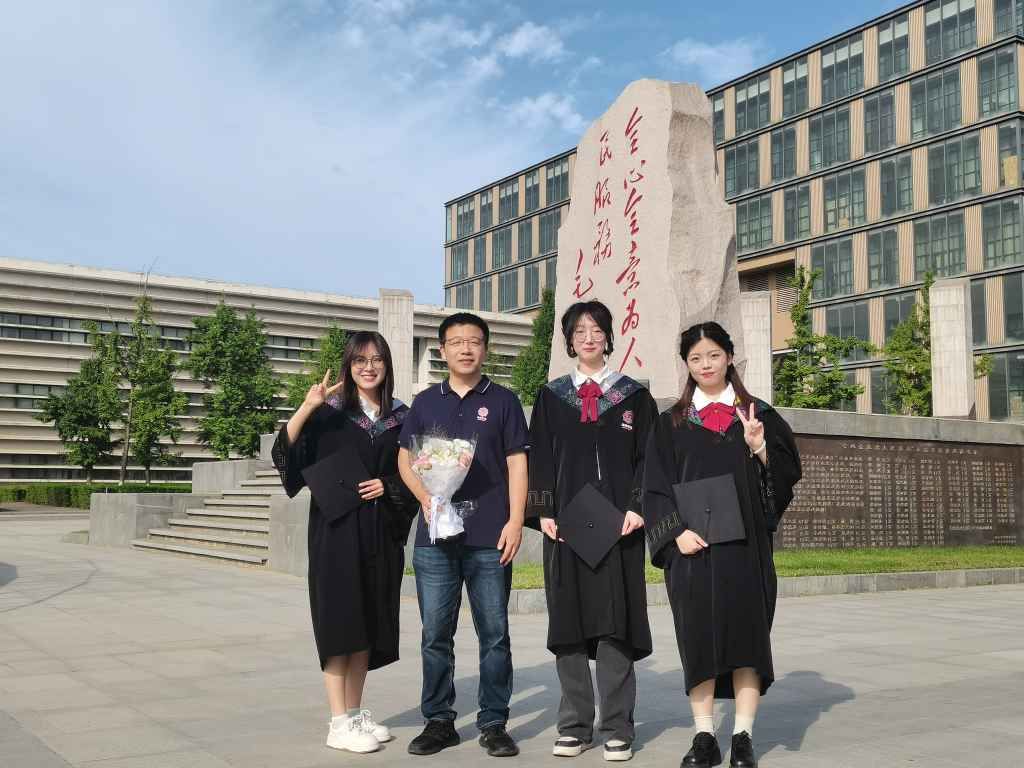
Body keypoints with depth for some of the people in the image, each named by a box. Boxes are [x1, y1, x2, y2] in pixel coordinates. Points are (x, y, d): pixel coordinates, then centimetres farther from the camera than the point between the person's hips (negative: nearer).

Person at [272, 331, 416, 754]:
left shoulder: (400, 416, 8)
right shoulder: (329, 411, -2)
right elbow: (286, 454, -13)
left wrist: (388, 485, -5)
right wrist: (306, 408, -26)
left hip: (380, 532, 4)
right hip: (337, 530, -4)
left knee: (369, 622, 9)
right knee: (340, 620, -3)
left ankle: (356, 713, 21)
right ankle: (339, 723, 3)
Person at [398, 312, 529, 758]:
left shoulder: (502, 401, 6)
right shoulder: (426, 402, 12)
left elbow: (517, 464, 3)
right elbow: (405, 460, 13)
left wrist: (515, 521, -7)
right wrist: (426, 498, -6)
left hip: (490, 538, -2)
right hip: (435, 536, 2)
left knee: (494, 634, 3)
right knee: (436, 634, 6)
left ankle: (493, 723, 14)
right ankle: (439, 721, 18)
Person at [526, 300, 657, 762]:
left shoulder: (634, 395, 8)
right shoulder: (551, 397, 11)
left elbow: (646, 455, 3)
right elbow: (539, 457, 7)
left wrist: (637, 508, -10)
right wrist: (544, 511, -5)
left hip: (617, 522, -1)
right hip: (566, 521, 2)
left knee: (615, 620, -2)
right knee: (568, 620, 3)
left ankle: (616, 728, 5)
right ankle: (574, 725, 12)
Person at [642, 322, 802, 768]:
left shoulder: (758, 415, 9)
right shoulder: (671, 424, 9)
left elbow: (787, 473, 4)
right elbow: (656, 487, 4)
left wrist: (759, 449, -15)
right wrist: (676, 532, -10)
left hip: (745, 543, 0)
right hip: (692, 545, 0)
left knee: (745, 633, 0)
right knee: (698, 636, 0)